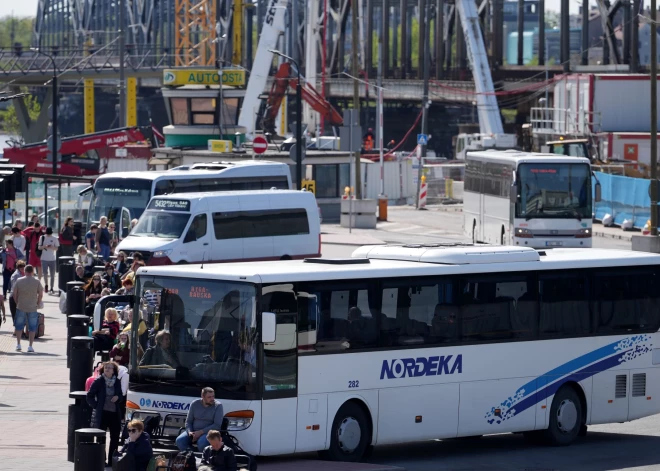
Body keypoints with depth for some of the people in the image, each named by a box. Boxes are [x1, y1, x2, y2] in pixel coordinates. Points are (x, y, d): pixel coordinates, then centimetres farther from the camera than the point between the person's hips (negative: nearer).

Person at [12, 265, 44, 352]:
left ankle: (18, 344, 12)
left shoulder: (19, 281, -3)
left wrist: (17, 303, 12)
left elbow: (14, 293, -1)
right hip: (32, 308, -1)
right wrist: (38, 304, 10)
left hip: (21, 308, 1)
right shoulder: (37, 282, -5)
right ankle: (30, 346, 5)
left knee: (19, 326, 14)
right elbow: (41, 294, -3)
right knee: (32, 328, 8)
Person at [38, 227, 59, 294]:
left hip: (52, 259, 0)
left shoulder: (54, 238, 0)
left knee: (52, 274, 2)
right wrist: (44, 246, -18)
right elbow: (39, 247, 1)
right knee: (45, 273, -2)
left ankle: (52, 288, 9)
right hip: (44, 259, 0)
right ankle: (46, 284, 22)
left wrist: (52, 247, -18)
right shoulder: (42, 238, 1)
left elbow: (56, 248, 3)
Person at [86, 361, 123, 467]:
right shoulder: (98, 381, -6)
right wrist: (96, 406, -8)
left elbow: (120, 394, 20)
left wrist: (117, 397, -1)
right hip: (102, 413, -5)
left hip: (114, 413, 5)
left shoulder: (117, 382, 6)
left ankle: (112, 460, 18)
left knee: (115, 437, 8)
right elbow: (90, 396, -2)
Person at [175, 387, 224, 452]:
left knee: (202, 442, -37)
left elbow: (217, 425, -11)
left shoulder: (218, 406, -4)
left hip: (208, 432, -4)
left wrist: (200, 432, -17)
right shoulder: (195, 404, 5)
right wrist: (189, 432, -12)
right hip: (193, 431, 4)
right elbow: (188, 422, 11)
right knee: (180, 440, -22)